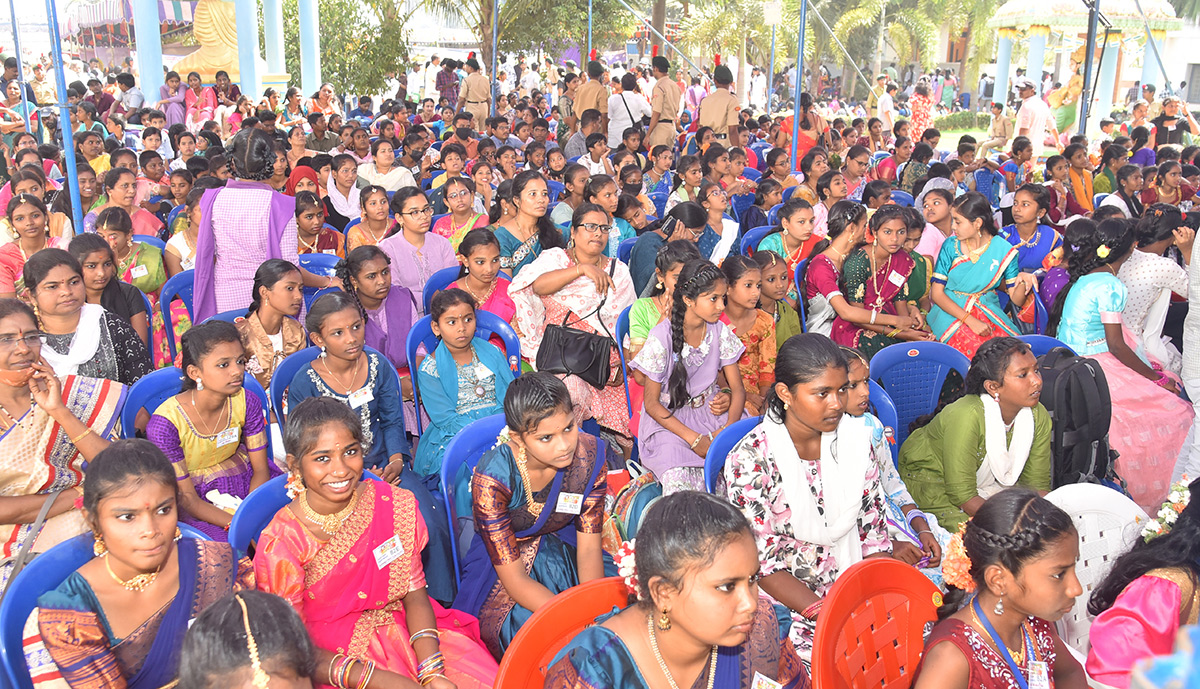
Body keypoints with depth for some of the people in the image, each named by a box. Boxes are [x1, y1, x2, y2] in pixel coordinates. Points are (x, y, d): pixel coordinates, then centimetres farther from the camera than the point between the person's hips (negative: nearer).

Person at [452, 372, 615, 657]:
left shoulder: (589, 455, -19)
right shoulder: (491, 479, -30)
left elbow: (589, 547, -12)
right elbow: (514, 579, -25)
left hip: (564, 546, 4)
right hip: (503, 563, -4)